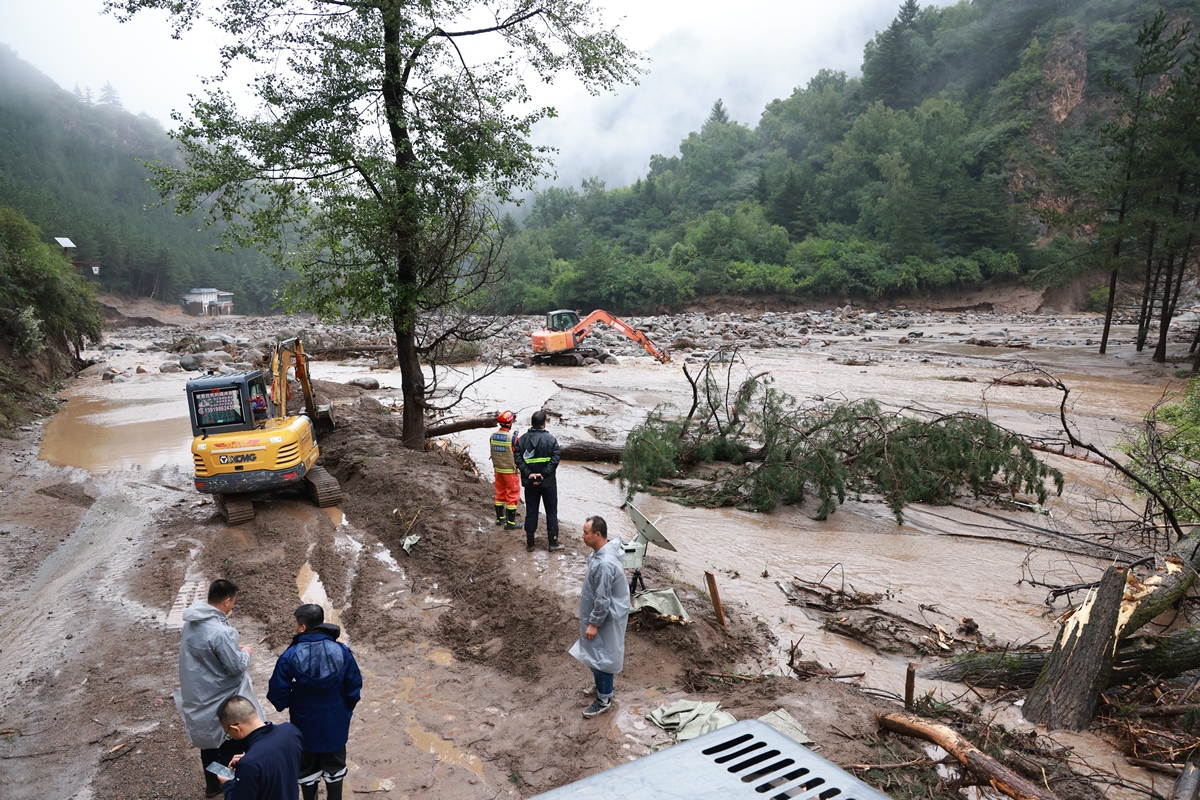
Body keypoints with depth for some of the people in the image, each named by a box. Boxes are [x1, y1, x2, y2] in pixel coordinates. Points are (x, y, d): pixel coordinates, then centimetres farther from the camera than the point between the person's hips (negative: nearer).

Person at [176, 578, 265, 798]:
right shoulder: (220, 631, -33)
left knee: (208, 740, 25)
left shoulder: (191, 621, -5)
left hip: (198, 695, 8)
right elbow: (236, 666, -25)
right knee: (229, 746, 12)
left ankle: (212, 785, 42)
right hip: (220, 700, -8)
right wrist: (245, 652, -6)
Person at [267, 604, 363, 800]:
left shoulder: (290, 657, -23)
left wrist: (287, 705, 11)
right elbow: (354, 688, -8)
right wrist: (345, 711, 12)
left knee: (307, 769, 23)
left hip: (305, 725, -1)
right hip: (335, 723, 1)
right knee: (334, 767, 23)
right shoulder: (342, 652, -18)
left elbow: (278, 695, -13)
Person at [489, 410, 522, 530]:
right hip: (510, 471, -6)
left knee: (500, 494, 19)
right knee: (512, 496, 2)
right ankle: (510, 523, 4)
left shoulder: (493, 436, -2)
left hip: (498, 470, 6)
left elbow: (493, 453, 9)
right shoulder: (512, 438, -21)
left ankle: (500, 518, 29)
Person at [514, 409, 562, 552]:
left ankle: (530, 543, 16)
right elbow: (555, 460, -16)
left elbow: (518, 458, -7)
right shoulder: (551, 439, -8)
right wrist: (543, 474, -14)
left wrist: (528, 474, -11)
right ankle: (553, 542, 12)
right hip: (548, 482, -2)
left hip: (530, 483, 2)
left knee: (531, 512, 11)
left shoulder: (522, 439, 0)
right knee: (551, 512, 9)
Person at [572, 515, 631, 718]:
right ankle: (603, 686, 44)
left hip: (606, 616, -10)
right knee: (602, 653, 25)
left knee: (600, 656, 6)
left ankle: (604, 700, 22)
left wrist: (593, 623, -19)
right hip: (609, 611, 10)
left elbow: (603, 599, -28)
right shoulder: (608, 548, -5)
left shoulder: (604, 564, -35)